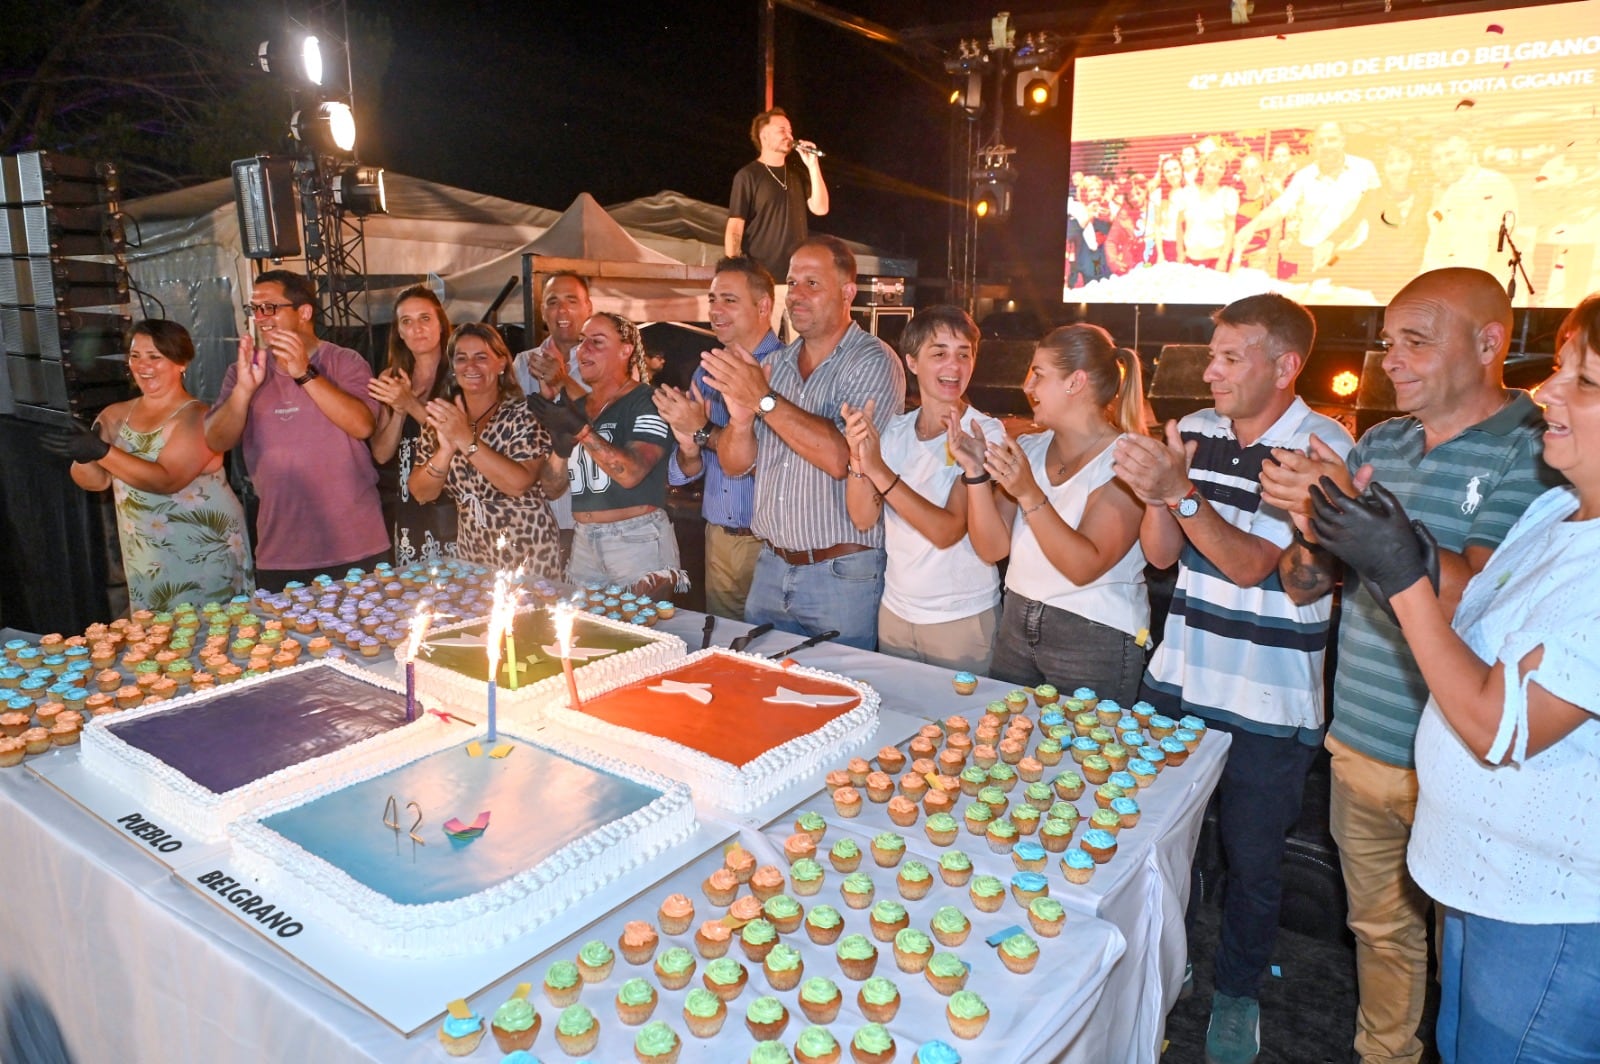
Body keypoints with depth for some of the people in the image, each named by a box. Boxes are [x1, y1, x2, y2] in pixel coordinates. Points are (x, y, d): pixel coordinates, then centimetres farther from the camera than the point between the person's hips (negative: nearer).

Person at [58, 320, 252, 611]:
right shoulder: (115, 416, 7)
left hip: (205, 554, -6)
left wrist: (102, 452, -28)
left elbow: (167, 480, -22)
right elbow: (95, 481, 3)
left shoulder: (196, 416, -12)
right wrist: (84, 456, -17)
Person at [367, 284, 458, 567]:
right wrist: (398, 410, -10)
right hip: (408, 512, 4)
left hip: (452, 509, -4)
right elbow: (381, 454, 6)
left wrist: (411, 404, -20)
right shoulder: (391, 379, 11)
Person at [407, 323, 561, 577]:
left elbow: (520, 483, -23)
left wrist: (466, 440, -27)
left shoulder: (524, 415, -10)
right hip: (470, 552, 4)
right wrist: (446, 450, -19)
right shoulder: (442, 419, 3)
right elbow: (421, 493, -3)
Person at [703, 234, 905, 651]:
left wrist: (765, 400, -22)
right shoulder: (776, 364, 9)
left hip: (841, 574, -6)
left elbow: (841, 458, -24)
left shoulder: (873, 363, -10)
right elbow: (736, 464, 7)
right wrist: (740, 417, -14)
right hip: (771, 567, 6)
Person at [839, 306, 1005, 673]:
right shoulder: (896, 430, 2)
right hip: (895, 610, 5)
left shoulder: (985, 434, -15)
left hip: (962, 618, -5)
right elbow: (864, 519, -4)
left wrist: (879, 470, -29)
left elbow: (947, 531, -23)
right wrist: (858, 460, -21)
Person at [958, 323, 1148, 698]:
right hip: (1016, 627, 6)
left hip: (1095, 642, -5)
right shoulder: (1028, 449, 4)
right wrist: (976, 473, -13)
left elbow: (1084, 567, -23)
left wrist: (1029, 494, -30)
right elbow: (992, 548, -2)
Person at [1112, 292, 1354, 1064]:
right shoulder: (1194, 432, 2)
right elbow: (1161, 554, 2)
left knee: (1251, 860, 13)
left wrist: (1180, 492, -32)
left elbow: (1251, 565, -20)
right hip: (1177, 681, 5)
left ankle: (1238, 991, 36)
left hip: (1268, 703, -4)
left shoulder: (1322, 449, -13)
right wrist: (1153, 495, -18)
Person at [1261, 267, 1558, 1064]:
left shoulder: (1537, 451, -12)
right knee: (1379, 929, 21)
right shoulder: (1379, 443, 5)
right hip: (1359, 743, 5)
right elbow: (1303, 586, 5)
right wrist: (1312, 524, -15)